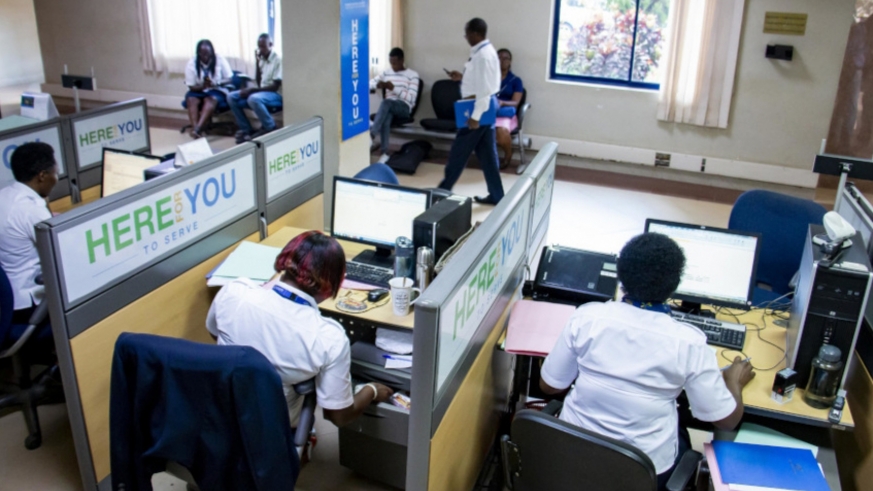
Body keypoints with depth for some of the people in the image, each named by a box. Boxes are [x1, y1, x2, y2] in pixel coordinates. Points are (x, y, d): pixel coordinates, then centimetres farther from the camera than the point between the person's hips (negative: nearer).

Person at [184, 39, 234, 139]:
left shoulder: (220, 60, -6)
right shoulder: (192, 64, -4)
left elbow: (229, 79, -6)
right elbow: (191, 86, -4)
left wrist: (215, 84, -24)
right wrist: (203, 86, -26)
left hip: (217, 90, -2)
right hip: (199, 91, 2)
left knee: (211, 99, -35)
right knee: (191, 99, -31)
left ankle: (197, 129, -52)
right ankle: (195, 128, -48)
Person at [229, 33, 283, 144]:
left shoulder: (278, 60, -13)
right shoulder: (261, 59, 10)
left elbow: (276, 86, -18)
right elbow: (258, 83, 8)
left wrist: (252, 90, -22)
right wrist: (257, 62, 0)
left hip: (276, 94, -8)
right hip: (261, 92, 8)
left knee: (253, 98, -37)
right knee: (232, 97, -4)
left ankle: (271, 129, -19)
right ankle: (247, 129, -4)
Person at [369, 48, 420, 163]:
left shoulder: (412, 75, 0)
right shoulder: (387, 73, 14)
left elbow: (411, 98, -9)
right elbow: (370, 83, 13)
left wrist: (393, 88, -18)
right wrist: (377, 85, -12)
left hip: (404, 107, -3)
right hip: (389, 106, 3)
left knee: (386, 102, -37)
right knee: (386, 116, -36)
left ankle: (371, 134, -44)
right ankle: (385, 152, -36)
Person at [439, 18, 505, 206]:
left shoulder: (482, 56, -20)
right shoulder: (486, 51, 13)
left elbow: (485, 89, -24)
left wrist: (475, 117, -25)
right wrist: (462, 77, 14)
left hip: (479, 110, -10)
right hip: (485, 110, 10)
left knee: (459, 152, 3)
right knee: (487, 155, 12)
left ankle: (444, 189, 17)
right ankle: (496, 195, 16)